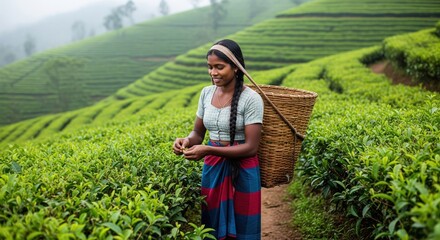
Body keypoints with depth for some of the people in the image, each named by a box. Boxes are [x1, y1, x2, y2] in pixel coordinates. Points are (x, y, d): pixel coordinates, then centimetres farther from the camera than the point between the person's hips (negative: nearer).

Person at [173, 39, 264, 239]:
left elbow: (251, 147, -17)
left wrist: (208, 150, -25)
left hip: (242, 171, -5)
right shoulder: (206, 93, 2)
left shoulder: (250, 98, -15)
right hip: (212, 168, 5)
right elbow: (198, 132, 10)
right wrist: (187, 140, -14)